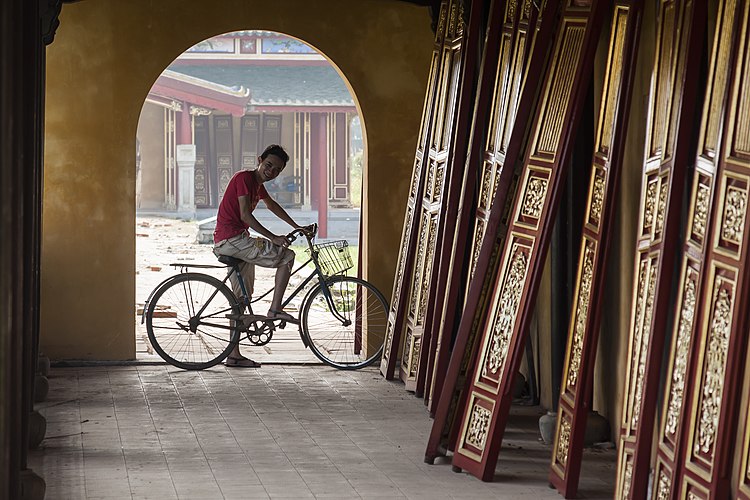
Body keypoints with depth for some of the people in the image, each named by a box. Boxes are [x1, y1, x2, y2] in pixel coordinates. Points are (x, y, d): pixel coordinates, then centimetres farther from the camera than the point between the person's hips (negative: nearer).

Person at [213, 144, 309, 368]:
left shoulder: (257, 183, 17)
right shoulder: (244, 178, -12)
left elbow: (272, 205, 36)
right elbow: (245, 215, -20)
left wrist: (296, 227, 39)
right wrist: (273, 238, -21)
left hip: (235, 242, 10)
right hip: (231, 239, -10)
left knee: (242, 297, 10)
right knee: (287, 256, -9)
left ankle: (233, 355, 12)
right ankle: (275, 308, -6)